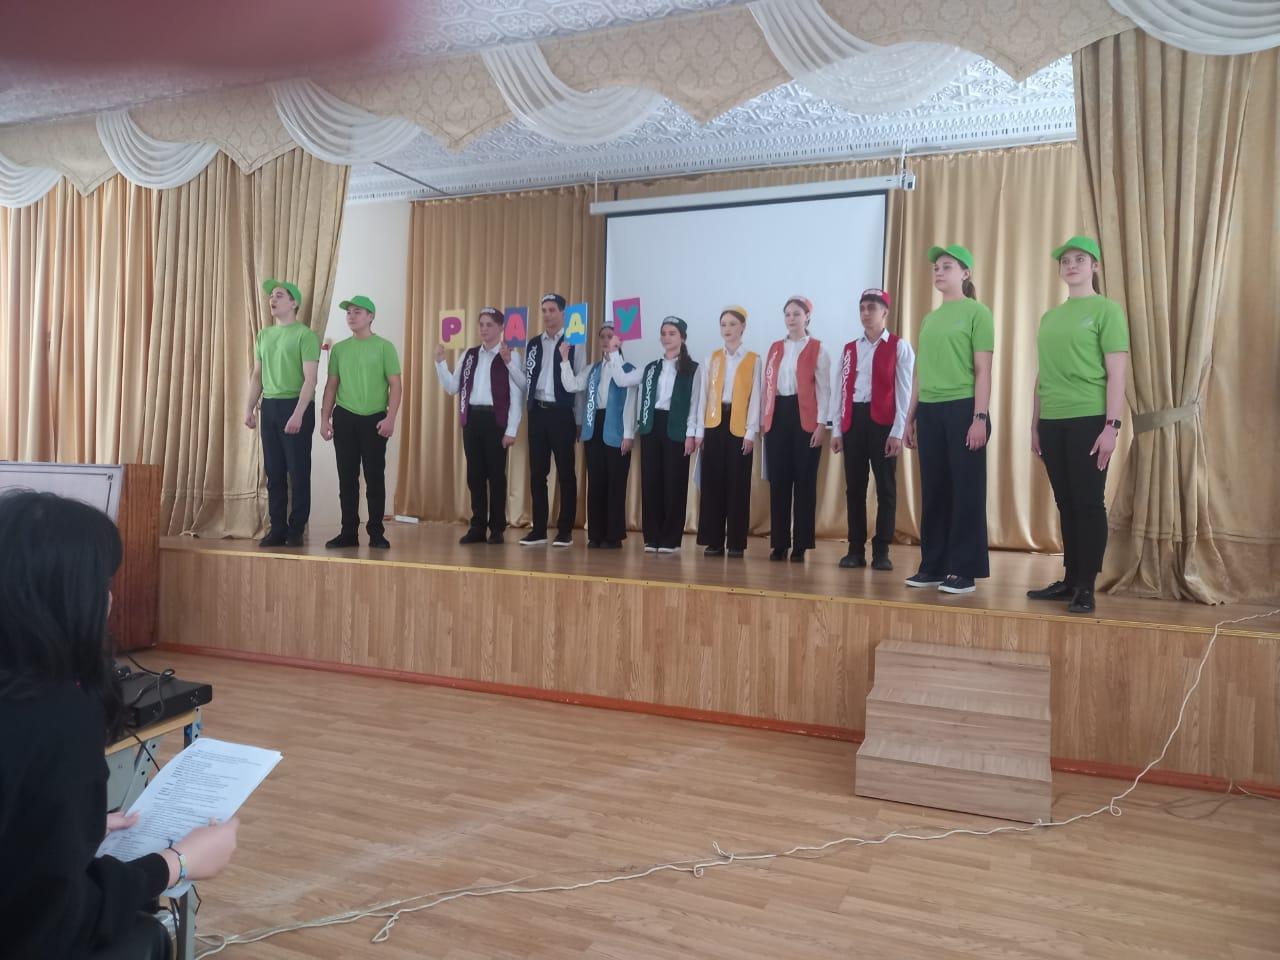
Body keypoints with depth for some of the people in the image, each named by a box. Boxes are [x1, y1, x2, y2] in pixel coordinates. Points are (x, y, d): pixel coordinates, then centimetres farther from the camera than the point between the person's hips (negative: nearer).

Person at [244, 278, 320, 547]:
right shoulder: (263, 335, 14)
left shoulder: (305, 335, -6)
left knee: (298, 472, -2)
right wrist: (249, 408, 10)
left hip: (296, 406, -6)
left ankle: (296, 530, 5)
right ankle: (277, 529, 14)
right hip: (269, 406, 6)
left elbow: (310, 379, -13)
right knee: (274, 472, 8)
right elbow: (256, 375, 19)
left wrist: (298, 413, -21)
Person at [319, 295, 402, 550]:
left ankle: (376, 533, 8)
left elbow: (395, 385, -4)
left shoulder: (384, 347, -1)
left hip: (374, 419, -3)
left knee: (375, 477, 0)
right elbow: (331, 385, 12)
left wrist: (390, 418, -13)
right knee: (347, 477, 5)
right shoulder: (339, 349, 10)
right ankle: (348, 532, 12)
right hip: (344, 418, 3)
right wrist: (325, 418, 5)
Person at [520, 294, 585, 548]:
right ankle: (539, 529, 15)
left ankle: (565, 531, 9)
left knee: (565, 473, 2)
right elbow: (526, 381, 12)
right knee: (537, 472, 7)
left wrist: (579, 420, -5)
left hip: (562, 413, -5)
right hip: (537, 412, 5)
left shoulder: (574, 343, -2)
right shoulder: (533, 344, 13)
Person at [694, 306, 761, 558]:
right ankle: (714, 541, 8)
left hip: (739, 426, -2)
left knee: (738, 484, -1)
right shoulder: (711, 358, 11)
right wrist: (699, 430, 2)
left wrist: (751, 432, -9)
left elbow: (755, 397, -1)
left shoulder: (754, 360, 4)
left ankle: (736, 542, 6)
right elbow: (704, 395, 8)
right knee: (713, 483, 2)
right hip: (714, 424, 3)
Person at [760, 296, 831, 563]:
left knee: (804, 481, 0)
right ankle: (779, 543, 10)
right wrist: (764, 420, 7)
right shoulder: (775, 348, 14)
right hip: (777, 416, 4)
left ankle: (800, 546, 5)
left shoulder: (817, 349, 2)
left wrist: (820, 424, -11)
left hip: (805, 419, -4)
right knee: (778, 481, 3)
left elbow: (823, 388, -3)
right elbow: (767, 386, 13)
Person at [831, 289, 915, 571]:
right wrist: (836, 430, 5)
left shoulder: (899, 347, 1)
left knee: (885, 487, 1)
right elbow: (839, 390, 11)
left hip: (883, 422, -4)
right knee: (854, 486, 5)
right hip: (853, 421, 4)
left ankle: (881, 550, 7)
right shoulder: (849, 348, 14)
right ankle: (856, 549, 13)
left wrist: (897, 432, -11)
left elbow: (904, 393, -4)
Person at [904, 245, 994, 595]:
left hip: (963, 409, -6)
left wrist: (980, 417, -14)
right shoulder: (929, 319, 17)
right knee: (933, 490, 8)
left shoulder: (977, 312, -1)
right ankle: (933, 565, 16)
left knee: (966, 490, -1)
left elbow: (982, 370, -7)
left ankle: (964, 570, 4)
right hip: (930, 412, 6)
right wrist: (911, 417, 16)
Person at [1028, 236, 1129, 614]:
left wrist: (1112, 426, -13)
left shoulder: (1106, 310, -1)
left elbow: (1117, 373, -7)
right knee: (1065, 504, 9)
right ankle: (1070, 580, 17)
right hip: (1053, 422, 5)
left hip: (1089, 420, -5)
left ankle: (1086, 587, 3)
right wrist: (1035, 424, 15)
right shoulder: (1049, 318, 16)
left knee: (1088, 503, -3)